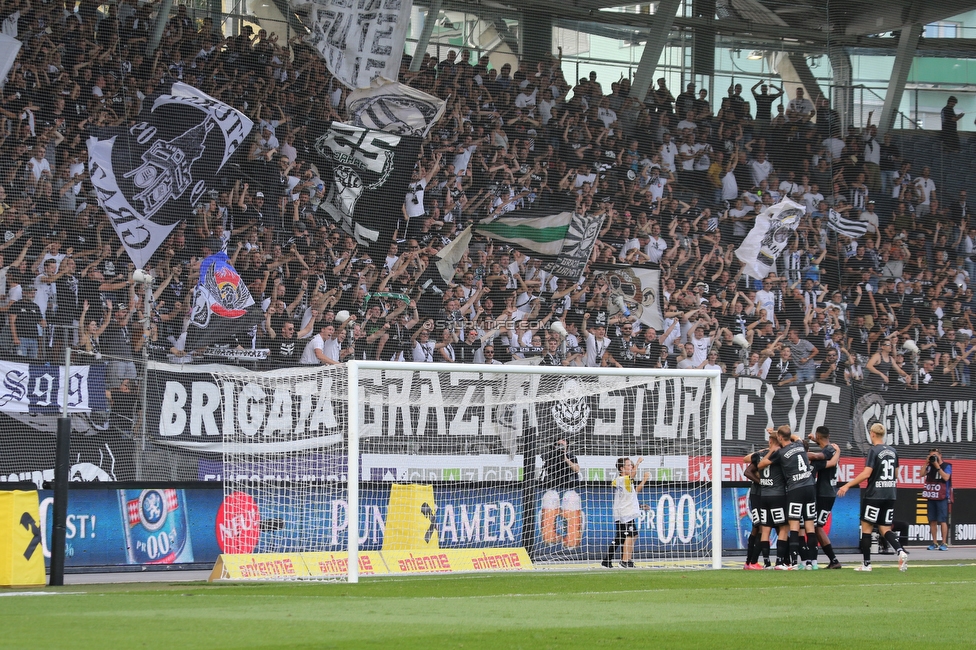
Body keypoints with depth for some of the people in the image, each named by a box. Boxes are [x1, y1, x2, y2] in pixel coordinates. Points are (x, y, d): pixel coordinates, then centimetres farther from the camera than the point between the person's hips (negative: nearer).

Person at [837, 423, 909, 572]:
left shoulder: (874, 451, -11)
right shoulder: (892, 451, 10)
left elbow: (866, 474, -18)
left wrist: (847, 485, -14)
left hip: (874, 495, -6)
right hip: (890, 495, 6)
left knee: (866, 527, 5)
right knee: (885, 529, 9)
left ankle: (866, 564, 6)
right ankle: (901, 552, -17)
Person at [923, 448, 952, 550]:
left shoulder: (947, 466, -1)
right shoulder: (930, 466, 13)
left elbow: (946, 477, -16)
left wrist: (938, 466, -13)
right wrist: (927, 463, -3)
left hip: (942, 497, -5)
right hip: (931, 497, 5)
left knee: (942, 520, -8)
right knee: (932, 520, 6)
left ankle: (944, 543, -5)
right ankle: (934, 543, 12)